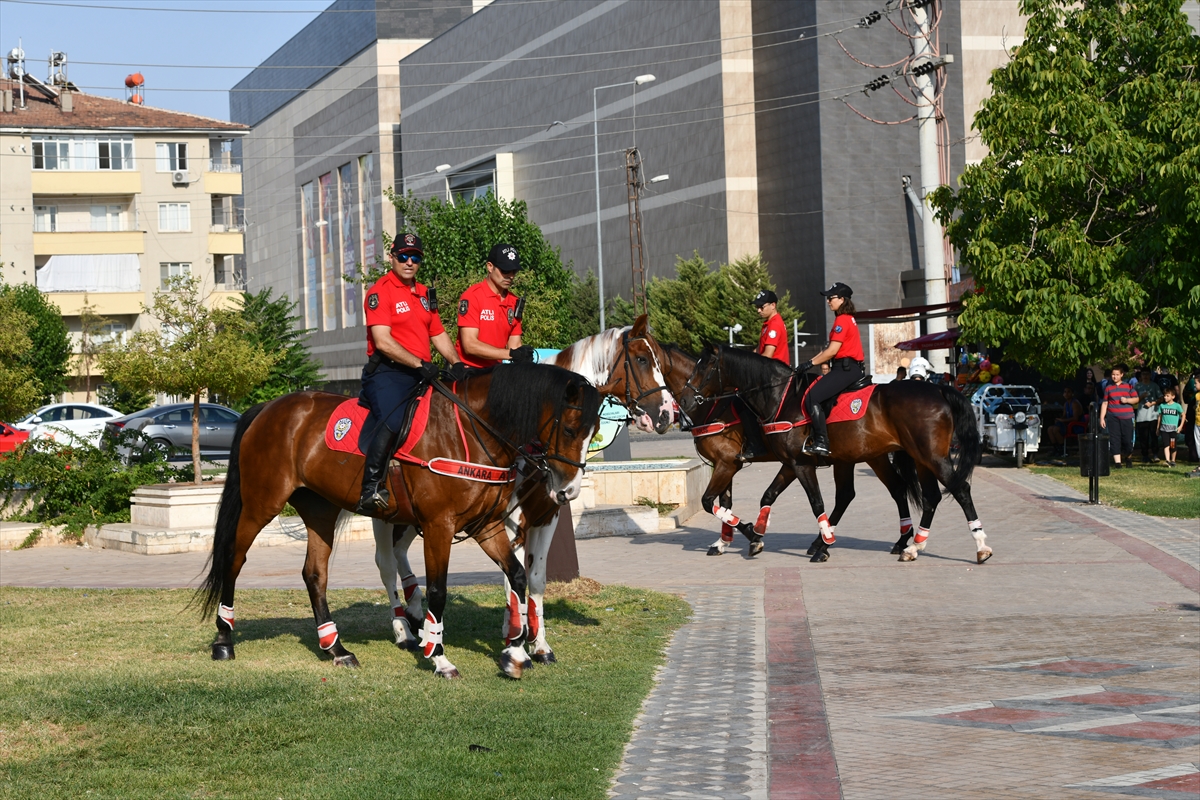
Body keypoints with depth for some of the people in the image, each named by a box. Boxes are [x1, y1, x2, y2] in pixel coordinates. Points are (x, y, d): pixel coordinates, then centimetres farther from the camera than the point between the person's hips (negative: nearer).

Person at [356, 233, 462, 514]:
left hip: (419, 375, 8)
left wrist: (456, 364, 6)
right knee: (393, 422, -31)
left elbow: (438, 335, 24)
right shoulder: (380, 291, -5)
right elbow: (383, 342, -15)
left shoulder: (423, 293, 21)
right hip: (387, 373, -8)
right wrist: (419, 364, -19)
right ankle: (370, 489, -29)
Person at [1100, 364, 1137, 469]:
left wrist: (1127, 400, -10)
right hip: (1113, 418, 1)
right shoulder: (1108, 388, 10)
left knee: (1128, 439, -2)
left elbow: (1136, 399, 10)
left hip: (1126, 417, -1)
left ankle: (1128, 458, 22)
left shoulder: (1128, 386, 8)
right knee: (1114, 440, -6)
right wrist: (1102, 418, 7)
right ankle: (1117, 462, -5)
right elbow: (1104, 403, 12)